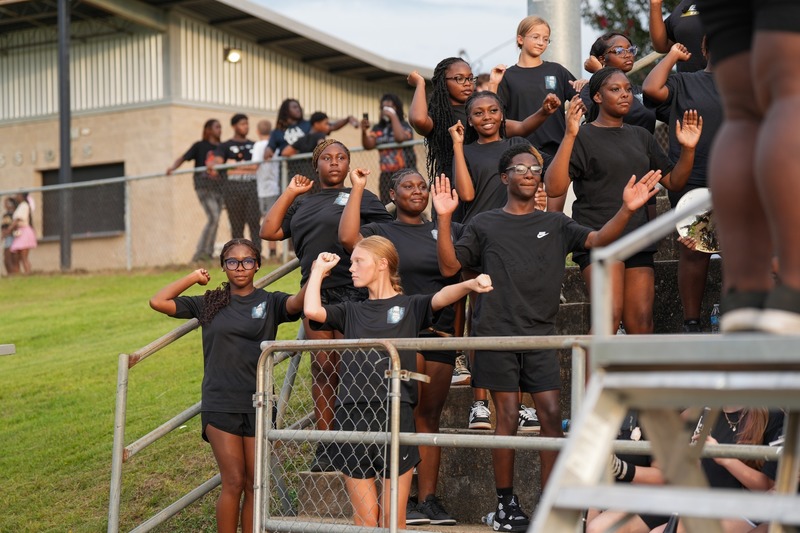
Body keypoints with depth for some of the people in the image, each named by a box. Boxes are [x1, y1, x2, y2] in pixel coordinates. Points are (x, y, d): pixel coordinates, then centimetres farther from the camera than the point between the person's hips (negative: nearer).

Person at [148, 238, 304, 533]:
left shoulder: (270, 302, 4)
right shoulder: (209, 304, 7)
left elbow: (297, 303, -17)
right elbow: (158, 302, 2)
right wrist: (193, 277, 5)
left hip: (258, 405, 1)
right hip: (220, 405, -1)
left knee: (255, 485, 5)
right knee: (233, 483, -3)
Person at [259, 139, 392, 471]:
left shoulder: (361, 197, 8)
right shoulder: (301, 203, 20)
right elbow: (269, 231, 10)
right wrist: (289, 192, 11)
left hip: (352, 291, -4)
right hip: (315, 292, 4)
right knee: (321, 368, 4)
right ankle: (324, 445, 7)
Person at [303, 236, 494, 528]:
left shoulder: (410, 306, 7)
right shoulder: (351, 312, 16)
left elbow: (441, 297, -13)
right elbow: (312, 310, -2)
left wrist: (470, 284, -34)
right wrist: (319, 269, 11)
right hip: (353, 417, 3)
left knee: (392, 522, 0)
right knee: (365, 522, 6)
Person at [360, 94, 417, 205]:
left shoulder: (404, 126, -1)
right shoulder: (378, 129, 10)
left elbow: (400, 137, -22)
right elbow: (368, 145, -2)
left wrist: (393, 117, -13)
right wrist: (364, 132, -20)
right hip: (386, 175, 4)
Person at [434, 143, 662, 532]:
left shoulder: (555, 224, 13)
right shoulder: (485, 225, 8)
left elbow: (599, 239, -1)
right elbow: (449, 266, 1)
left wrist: (627, 210, -17)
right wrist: (444, 219, -12)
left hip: (540, 335, 2)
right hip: (496, 332, -2)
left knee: (552, 416, -5)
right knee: (508, 417, -3)